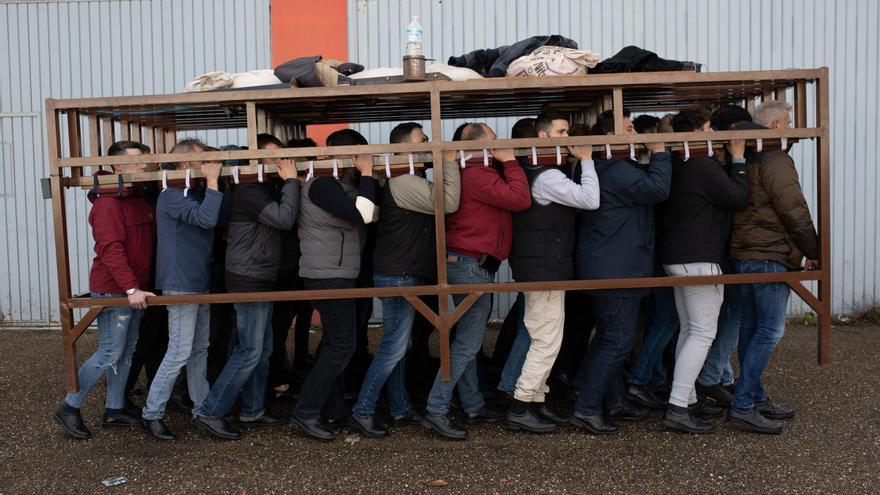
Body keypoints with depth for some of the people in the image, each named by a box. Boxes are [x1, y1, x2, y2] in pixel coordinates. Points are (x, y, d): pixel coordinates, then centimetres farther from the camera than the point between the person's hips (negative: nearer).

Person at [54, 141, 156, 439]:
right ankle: (69, 409, 10)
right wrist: (131, 288, -28)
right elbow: (110, 250, -23)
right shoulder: (108, 204, -16)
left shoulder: (139, 199, 12)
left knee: (126, 352, 13)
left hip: (134, 290, 9)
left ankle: (114, 409, 23)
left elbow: (152, 237, 15)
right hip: (113, 291, -9)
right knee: (110, 354, -5)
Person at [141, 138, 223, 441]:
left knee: (200, 349, 14)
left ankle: (203, 406, 24)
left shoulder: (196, 193, 14)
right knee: (180, 352, -7)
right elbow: (206, 218, -28)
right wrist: (212, 182, -20)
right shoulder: (173, 195, -15)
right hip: (181, 284, -9)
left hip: (200, 283, 9)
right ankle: (152, 413, 5)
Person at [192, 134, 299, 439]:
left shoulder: (262, 189, 15)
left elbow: (283, 220, 12)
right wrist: (291, 180, -17)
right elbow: (284, 219, -25)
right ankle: (209, 413, 1)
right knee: (250, 351, -7)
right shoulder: (249, 191, -17)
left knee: (263, 350, 15)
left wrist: (290, 182, 5)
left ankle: (253, 411, 26)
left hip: (260, 280, 10)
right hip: (249, 281, -10)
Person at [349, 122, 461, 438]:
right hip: (399, 277, -11)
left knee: (396, 346, 15)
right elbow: (448, 202, -27)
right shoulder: (404, 182, -18)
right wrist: (449, 161, -19)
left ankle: (400, 409, 25)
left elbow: (440, 204, 14)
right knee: (394, 347, -5)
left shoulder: (408, 180, 16)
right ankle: (362, 411, 2)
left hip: (401, 276, 11)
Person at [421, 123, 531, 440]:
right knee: (467, 344, -7)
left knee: (467, 340, 15)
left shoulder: (471, 174, 16)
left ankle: (473, 407, 27)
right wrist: (510, 161, -12)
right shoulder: (478, 175, -17)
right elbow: (520, 199, -22)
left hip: (468, 266, 11)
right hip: (472, 264, -11)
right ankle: (436, 411, -4)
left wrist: (506, 164, 10)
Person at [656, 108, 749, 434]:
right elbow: (739, 199, -11)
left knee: (689, 329, 15)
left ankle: (687, 401, 21)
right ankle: (677, 408, -8)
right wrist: (738, 158, -3)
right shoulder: (705, 168, -16)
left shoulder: (677, 166, 12)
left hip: (675, 257, 10)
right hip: (700, 259, -10)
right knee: (703, 333, -6)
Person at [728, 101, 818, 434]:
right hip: (770, 257, -10)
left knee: (751, 328, 12)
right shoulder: (776, 160, -12)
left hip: (742, 254, 10)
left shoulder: (745, 160, 16)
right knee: (771, 331, -7)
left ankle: (756, 399, 21)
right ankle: (742, 406, -8)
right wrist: (813, 252, -4)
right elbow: (794, 212, -14)